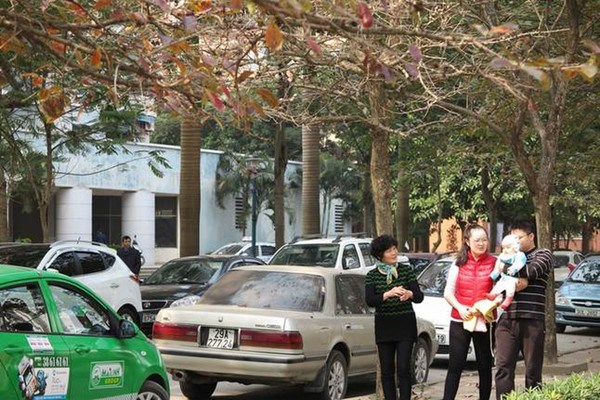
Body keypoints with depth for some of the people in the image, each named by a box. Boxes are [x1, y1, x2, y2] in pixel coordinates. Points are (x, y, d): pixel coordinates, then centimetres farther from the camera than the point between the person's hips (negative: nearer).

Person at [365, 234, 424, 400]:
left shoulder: (406, 270, 2)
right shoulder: (372, 276, 3)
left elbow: (419, 297, -5)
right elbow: (369, 300, -12)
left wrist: (409, 294, -29)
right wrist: (388, 294, -29)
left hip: (405, 324, -1)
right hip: (384, 326, 1)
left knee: (403, 368, -9)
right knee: (387, 370, 3)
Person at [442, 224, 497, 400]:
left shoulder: (495, 263, 0)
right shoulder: (459, 263, 7)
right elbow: (448, 292, 7)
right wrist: (460, 308, -11)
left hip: (484, 322, -1)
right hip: (459, 321, 1)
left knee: (485, 367, 8)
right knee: (455, 367, 0)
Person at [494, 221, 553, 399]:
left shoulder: (542, 254, 8)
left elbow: (531, 271, -13)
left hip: (531, 320, -4)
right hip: (507, 319, 4)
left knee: (533, 370, 2)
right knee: (503, 367, -5)